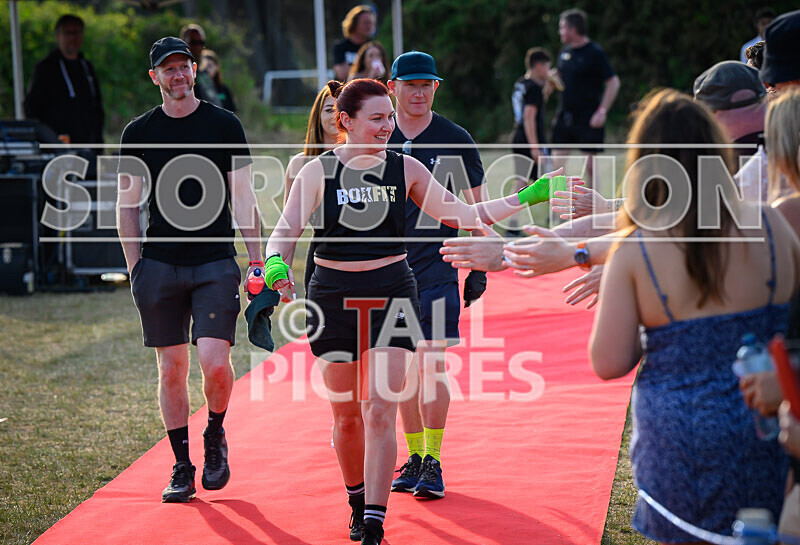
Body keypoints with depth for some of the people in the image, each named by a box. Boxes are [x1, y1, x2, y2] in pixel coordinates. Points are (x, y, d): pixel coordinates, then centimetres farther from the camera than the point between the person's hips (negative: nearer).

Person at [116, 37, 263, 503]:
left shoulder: (224, 125, 4)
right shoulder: (139, 132, 8)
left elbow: (243, 198, 4)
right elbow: (127, 205, 12)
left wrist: (257, 261, -1)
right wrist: (135, 266, 4)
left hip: (216, 262, -2)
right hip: (160, 264, 2)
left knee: (214, 360, -14)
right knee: (172, 368, 3)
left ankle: (216, 437, 14)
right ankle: (182, 467, 14)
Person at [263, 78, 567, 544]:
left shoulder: (404, 168, 2)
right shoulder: (319, 172, -3)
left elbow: (462, 215, 4)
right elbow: (285, 231, -4)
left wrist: (526, 198, -2)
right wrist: (276, 264, -26)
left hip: (392, 295, 0)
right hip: (333, 296, 0)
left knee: (379, 411, -11)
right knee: (346, 414, 8)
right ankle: (358, 502, 33)